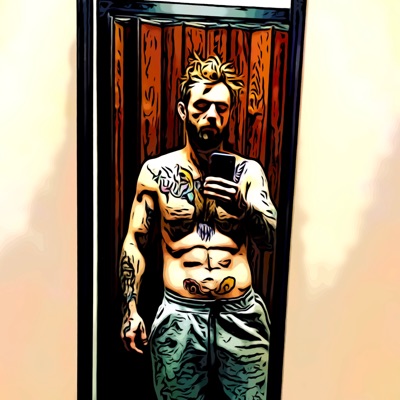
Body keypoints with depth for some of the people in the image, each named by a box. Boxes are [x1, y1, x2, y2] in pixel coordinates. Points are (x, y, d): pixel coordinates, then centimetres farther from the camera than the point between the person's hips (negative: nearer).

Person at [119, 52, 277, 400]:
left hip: (242, 317, 1)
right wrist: (131, 309, -1)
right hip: (179, 317, 0)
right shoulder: (156, 171, 0)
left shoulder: (249, 171, 1)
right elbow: (135, 241, 5)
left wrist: (242, 205, -29)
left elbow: (272, 239, -9)